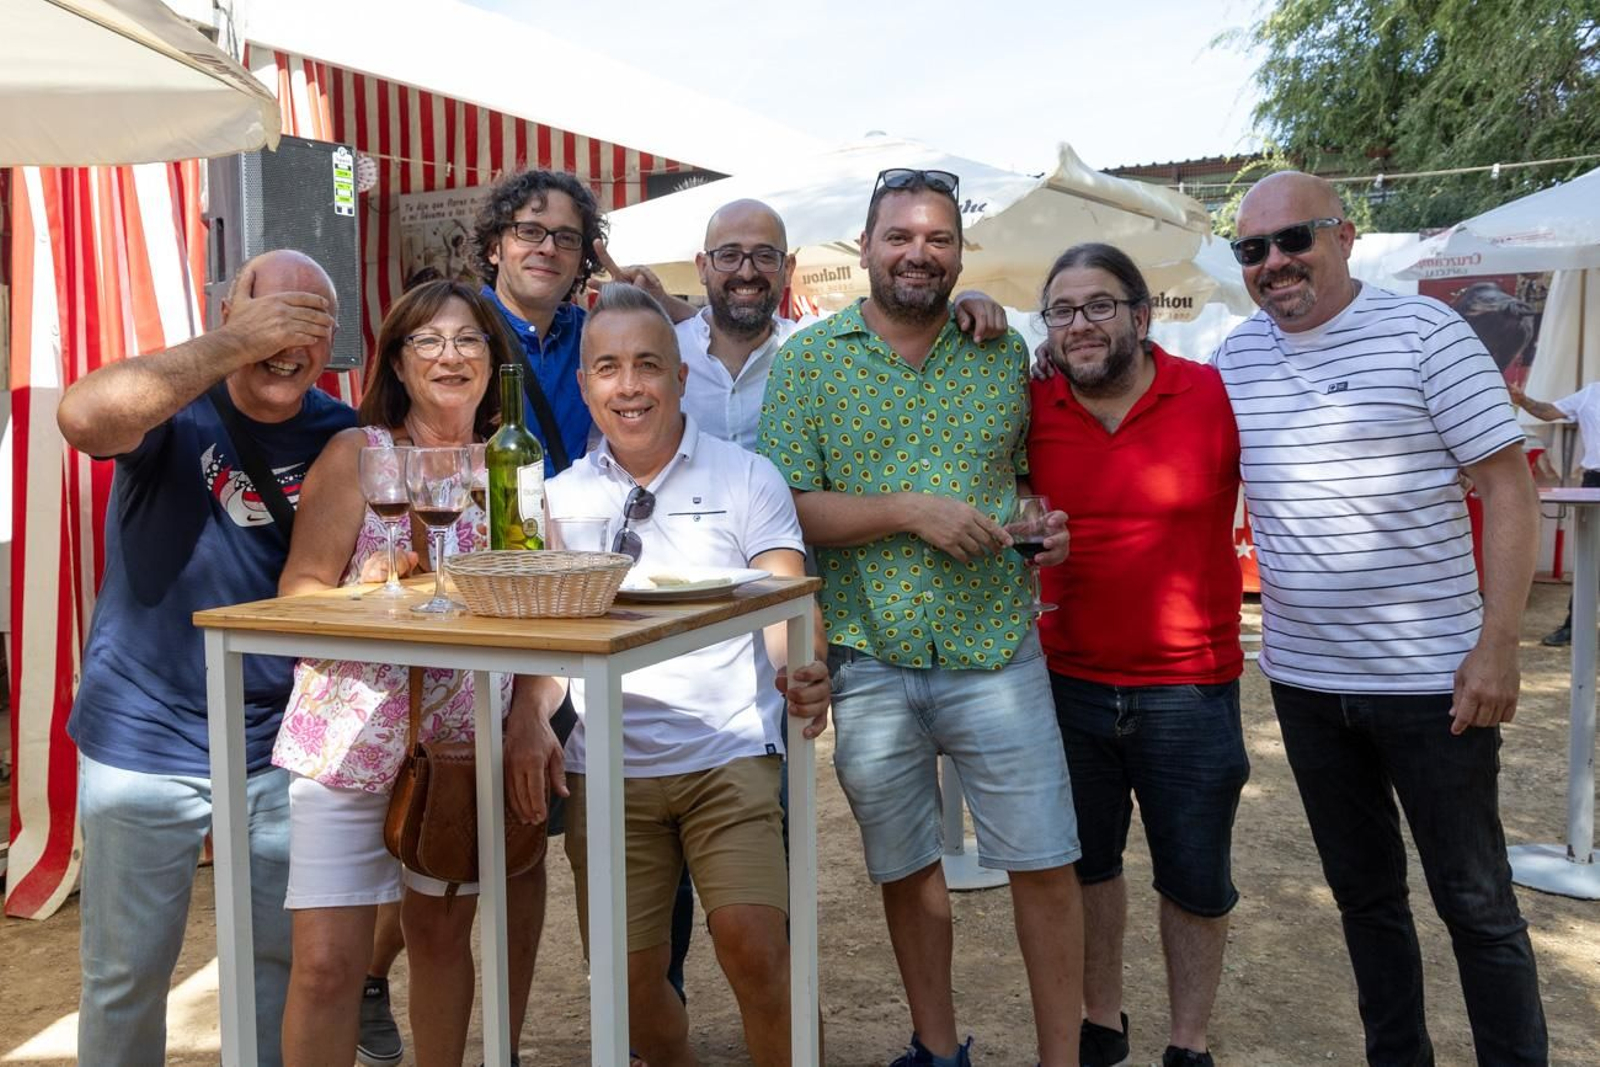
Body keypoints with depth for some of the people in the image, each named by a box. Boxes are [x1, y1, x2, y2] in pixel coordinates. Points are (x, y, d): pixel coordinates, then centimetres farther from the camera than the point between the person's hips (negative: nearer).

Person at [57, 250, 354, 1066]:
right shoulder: (175, 406, -12)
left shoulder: (341, 438, -3)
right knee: (125, 974, 10)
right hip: (144, 740, -2)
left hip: (278, 745, 3)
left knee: (285, 958, 15)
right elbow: (84, 417, -34)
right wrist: (238, 344, -33)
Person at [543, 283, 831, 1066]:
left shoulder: (746, 478, 1)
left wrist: (798, 674, -28)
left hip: (728, 755, -2)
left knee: (753, 947, -16)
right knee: (628, 979, 4)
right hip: (607, 768, 3)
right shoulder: (560, 498, 8)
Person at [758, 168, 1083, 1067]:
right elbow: (789, 509, -8)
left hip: (996, 652, 1)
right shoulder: (809, 358, -1)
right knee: (906, 869, 14)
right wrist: (908, 510, -18)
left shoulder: (1005, 351, 5)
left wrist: (1042, 518, -2)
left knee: (1047, 865, 2)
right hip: (869, 662, 0)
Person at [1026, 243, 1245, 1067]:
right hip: (1068, 683, 3)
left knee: (1195, 880, 12)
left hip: (1189, 690, -2)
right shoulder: (1030, 408, -3)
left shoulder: (1216, 396, -10)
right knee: (1085, 863, 18)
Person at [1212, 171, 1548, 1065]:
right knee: (1365, 893, 17)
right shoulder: (1236, 355, 6)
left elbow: (1510, 488, -9)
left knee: (1476, 902, 7)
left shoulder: (1423, 331, -8)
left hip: (1430, 679, -4)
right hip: (1304, 681, 5)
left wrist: (1498, 646, -15)